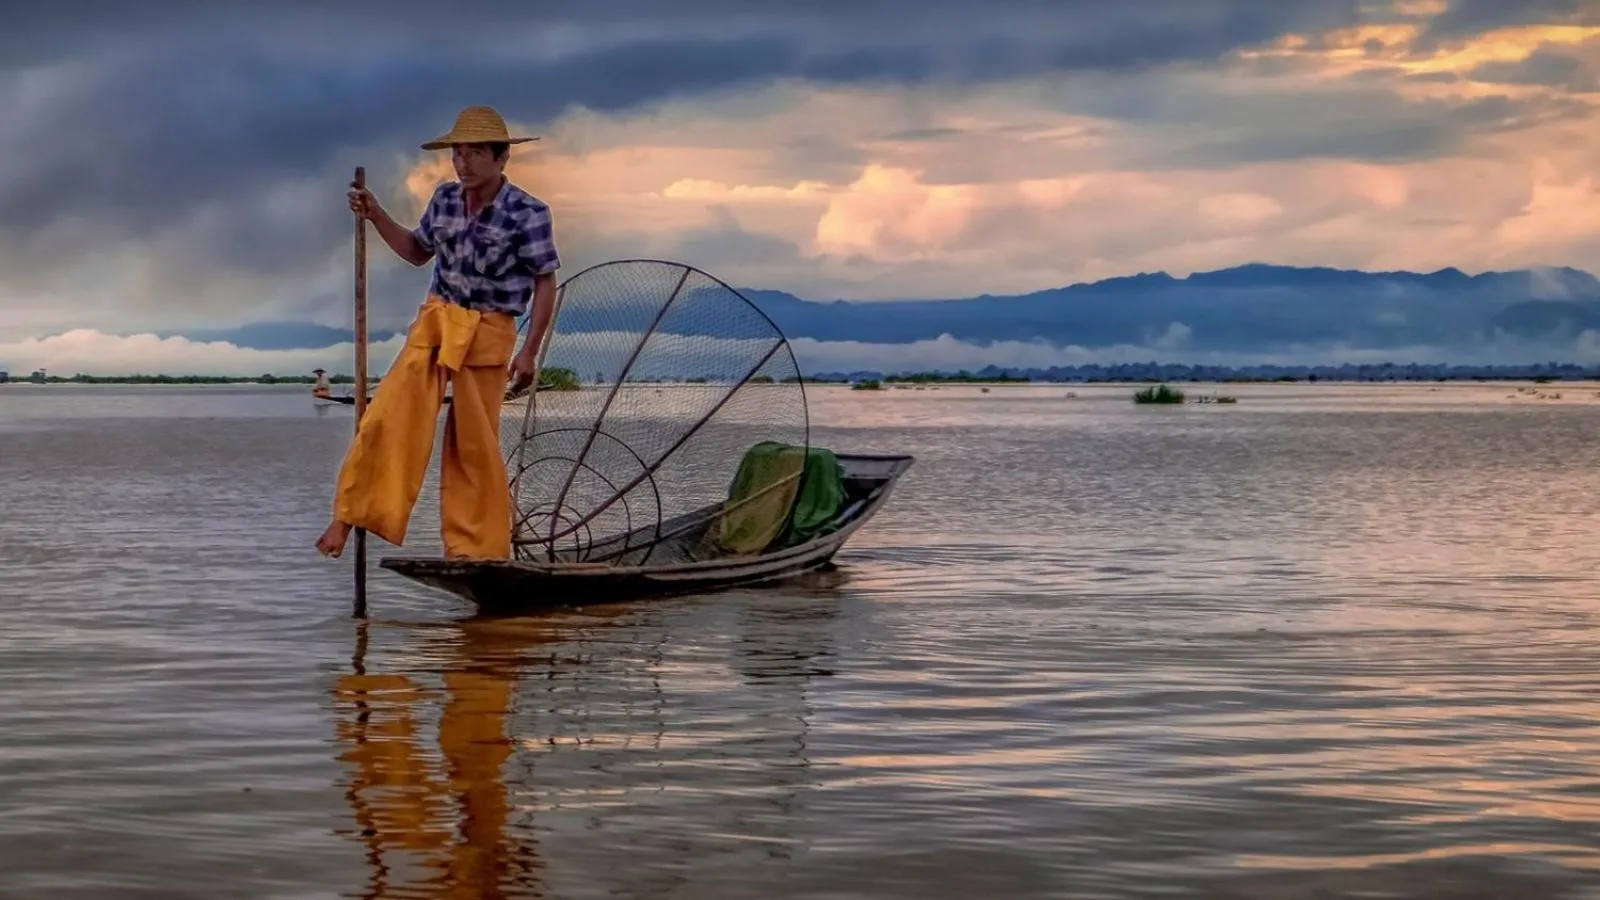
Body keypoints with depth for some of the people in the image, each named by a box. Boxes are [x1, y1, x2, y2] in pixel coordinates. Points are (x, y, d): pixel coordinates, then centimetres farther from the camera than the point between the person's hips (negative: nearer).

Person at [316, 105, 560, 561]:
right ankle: (350, 516, 0)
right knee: (387, 418, -8)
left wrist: (529, 352, -11)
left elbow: (545, 285, -7)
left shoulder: (527, 212, -11)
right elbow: (418, 252, 20)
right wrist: (376, 217, 6)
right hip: (433, 322, 4)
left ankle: (475, 549, 12)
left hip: (487, 335, -4)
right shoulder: (445, 198, 4)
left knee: (474, 446, 2)